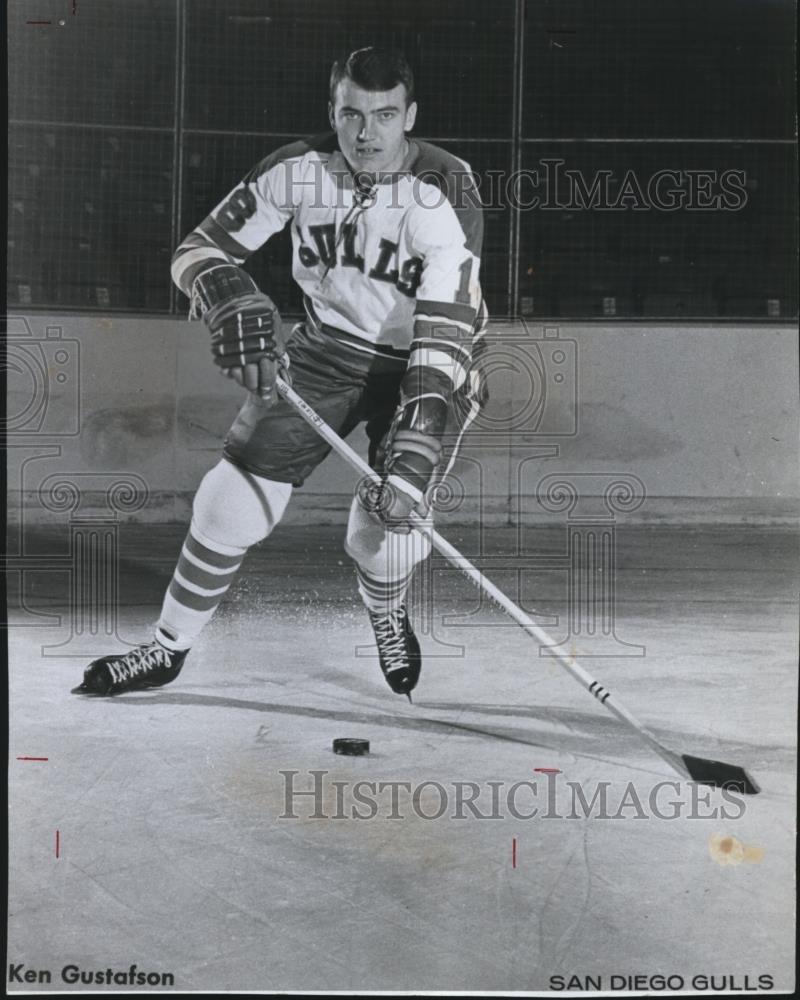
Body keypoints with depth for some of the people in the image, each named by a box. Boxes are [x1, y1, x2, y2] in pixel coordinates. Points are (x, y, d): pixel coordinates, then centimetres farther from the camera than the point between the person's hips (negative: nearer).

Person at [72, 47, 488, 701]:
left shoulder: (446, 193, -27)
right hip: (327, 348, 3)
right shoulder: (300, 169, -15)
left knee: (383, 536, -15)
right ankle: (168, 650, 16)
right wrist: (237, 307, -29)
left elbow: (447, 328, -34)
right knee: (234, 500, -5)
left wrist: (413, 454, -44)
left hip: (422, 366, -3)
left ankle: (388, 617, 24)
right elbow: (199, 252, -7)